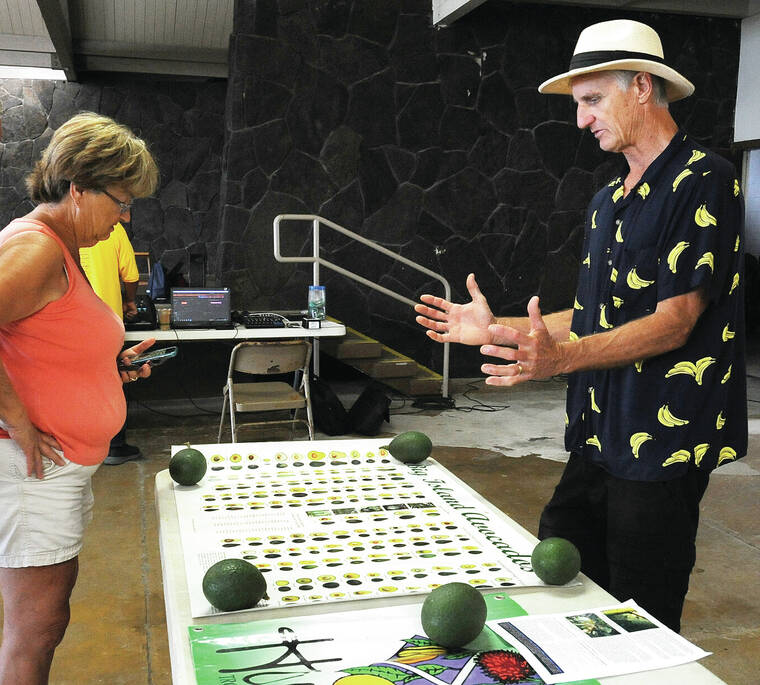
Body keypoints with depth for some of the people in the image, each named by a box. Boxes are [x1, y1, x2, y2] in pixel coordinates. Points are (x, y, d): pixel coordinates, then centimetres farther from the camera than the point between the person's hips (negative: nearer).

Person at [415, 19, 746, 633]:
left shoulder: (704, 181, -11)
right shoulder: (608, 201, 16)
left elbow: (673, 322, -19)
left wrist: (561, 356, -33)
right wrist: (495, 329, 13)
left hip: (663, 446, -8)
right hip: (599, 439, 8)